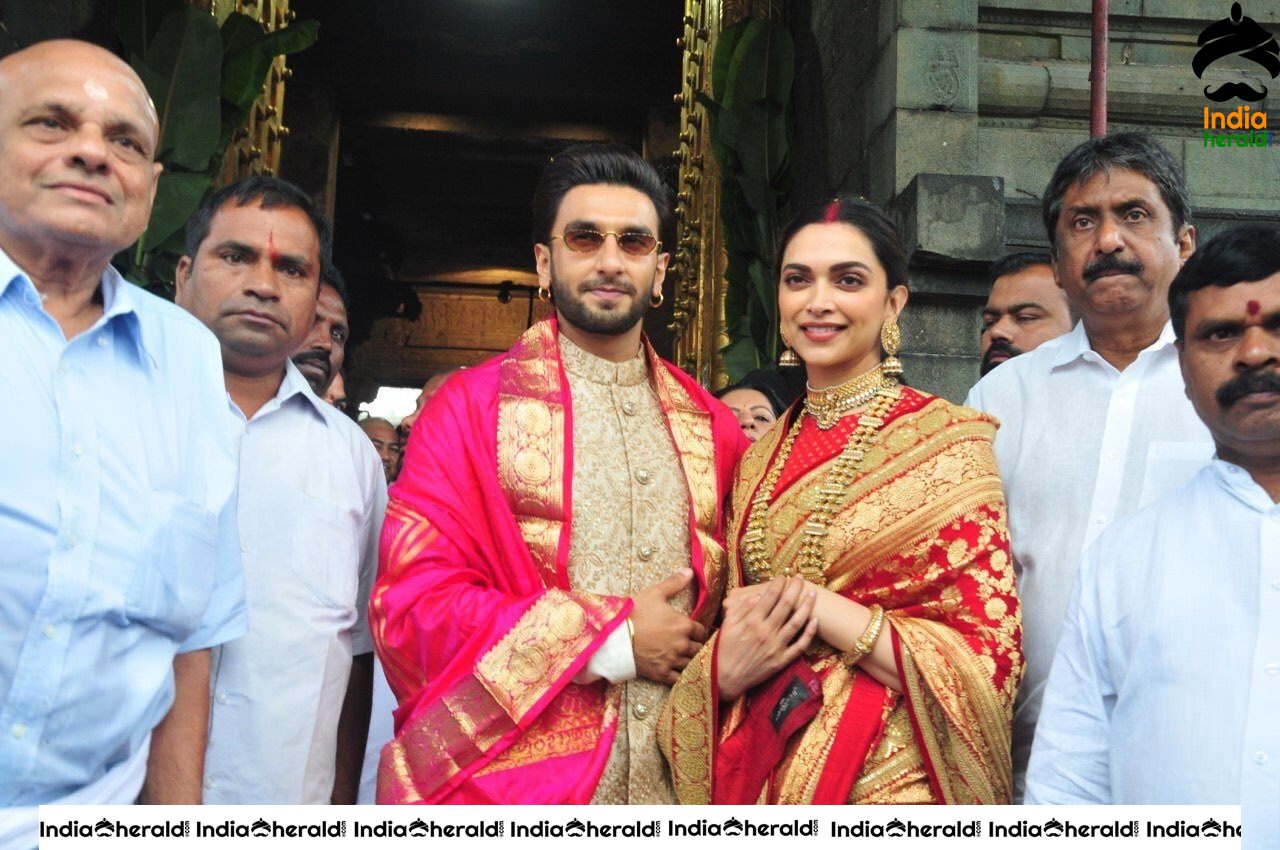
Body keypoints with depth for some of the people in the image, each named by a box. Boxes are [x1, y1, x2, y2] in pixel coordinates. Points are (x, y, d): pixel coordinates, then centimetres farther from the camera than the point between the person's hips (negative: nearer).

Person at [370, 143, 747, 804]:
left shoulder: (708, 425, 6)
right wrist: (614, 641, -15)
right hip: (509, 785, -3)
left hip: (677, 786, 4)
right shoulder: (471, 405, -4)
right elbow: (411, 607, -11)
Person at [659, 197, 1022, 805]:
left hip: (886, 778, -4)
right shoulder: (760, 458, 3)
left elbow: (987, 659, -15)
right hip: (756, 773, 5)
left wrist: (819, 608, -20)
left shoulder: (947, 441, -11)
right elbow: (730, 637, 9)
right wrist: (726, 670, -13)